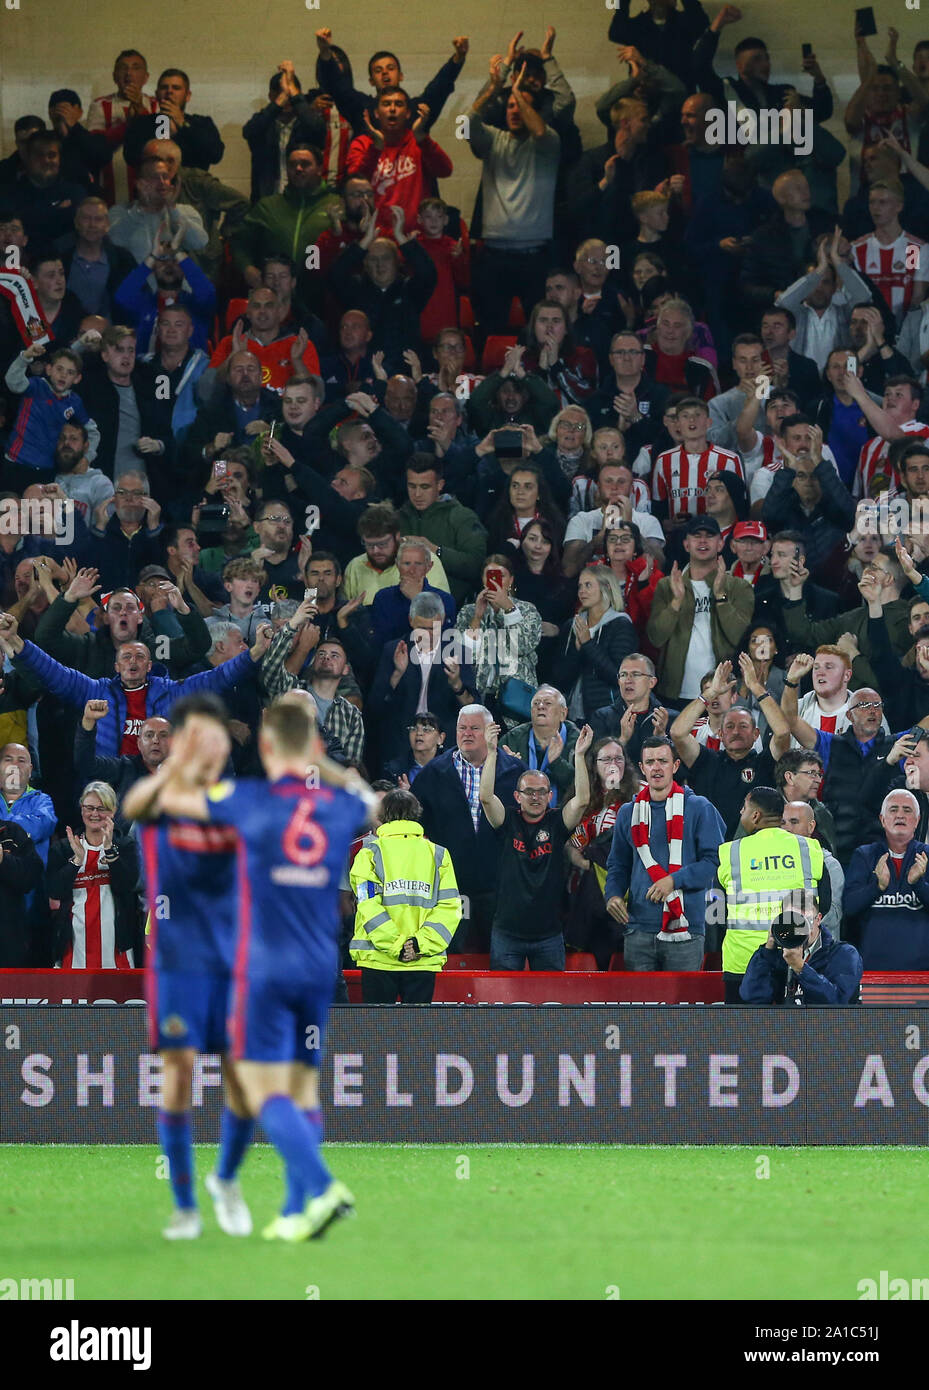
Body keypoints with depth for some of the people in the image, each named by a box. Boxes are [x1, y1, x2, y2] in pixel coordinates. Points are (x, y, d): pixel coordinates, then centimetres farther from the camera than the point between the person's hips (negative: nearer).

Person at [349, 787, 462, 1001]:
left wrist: (396, 946, -10)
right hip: (424, 964, 2)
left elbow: (369, 905, -9)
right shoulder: (438, 855, 8)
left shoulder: (369, 853, 1)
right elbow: (449, 907, -1)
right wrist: (421, 943, -7)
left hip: (378, 959, -2)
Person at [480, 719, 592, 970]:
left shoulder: (557, 822, 2)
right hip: (508, 931, -1)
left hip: (548, 933, 1)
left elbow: (582, 799, -12)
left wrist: (579, 755, -20)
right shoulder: (508, 822, 1)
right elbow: (486, 797, -13)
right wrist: (492, 752, -21)